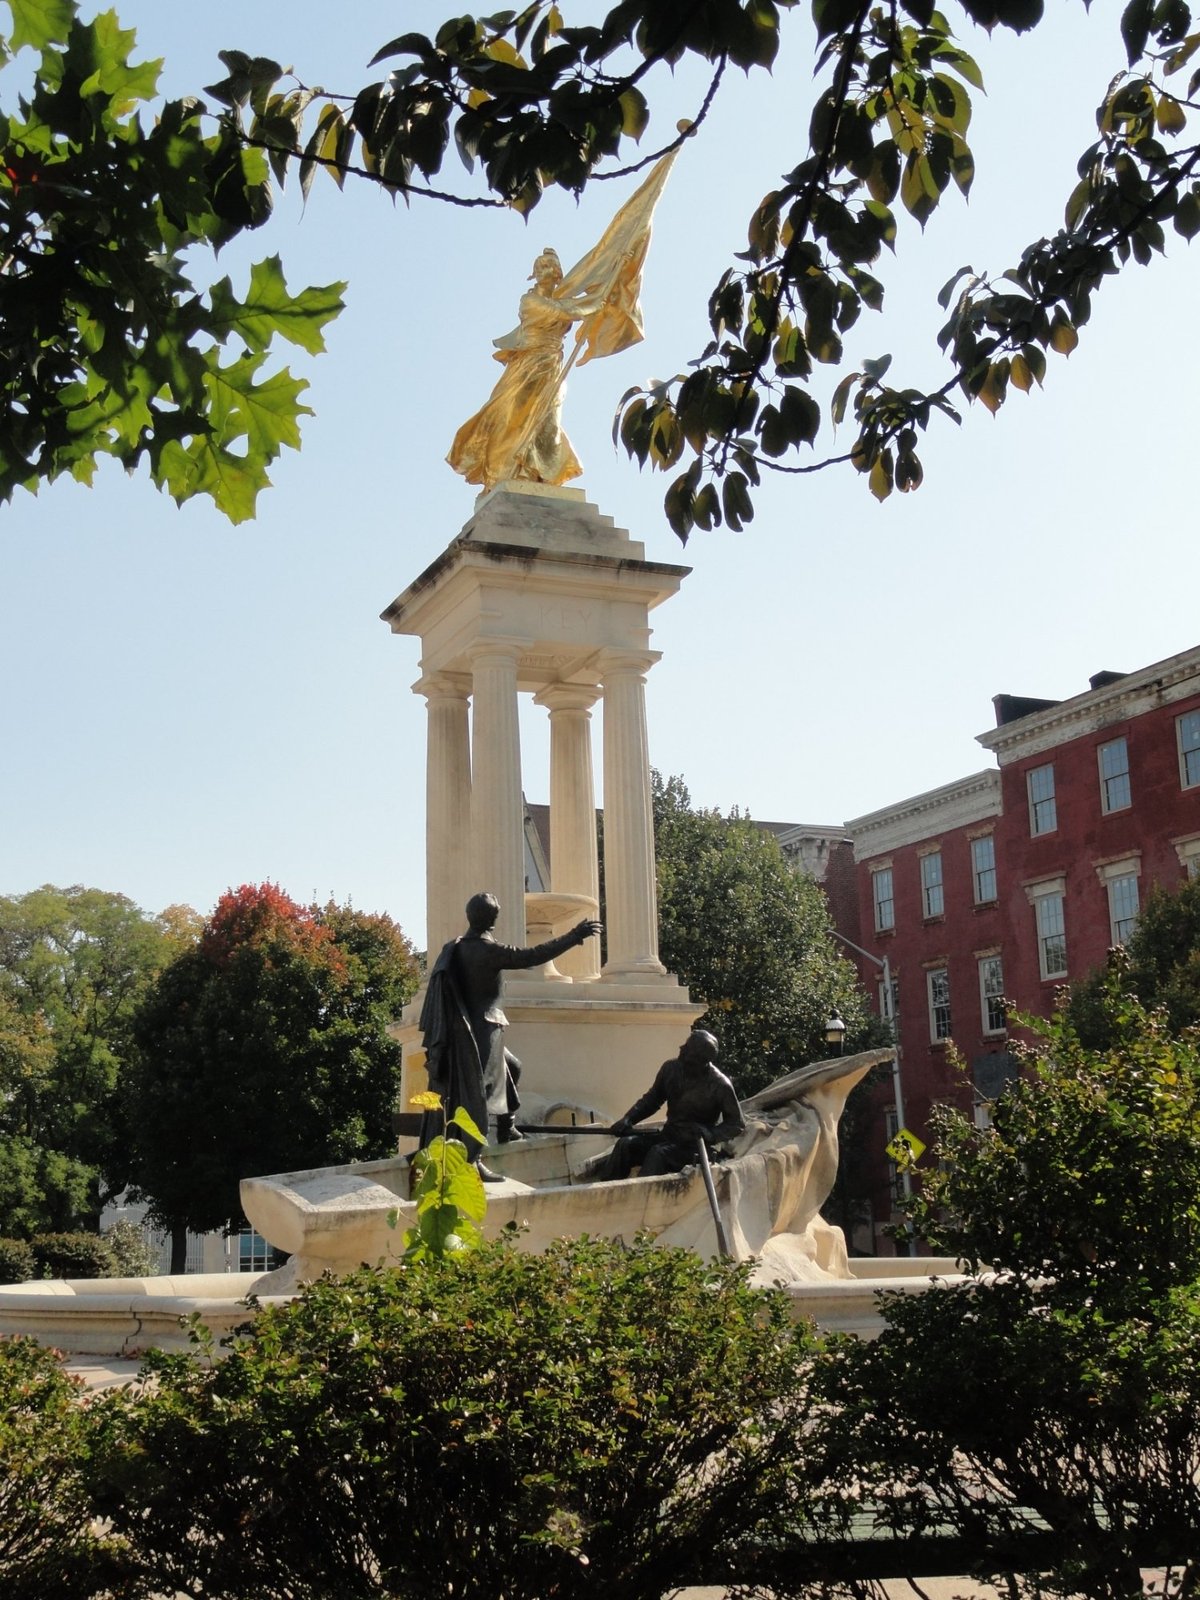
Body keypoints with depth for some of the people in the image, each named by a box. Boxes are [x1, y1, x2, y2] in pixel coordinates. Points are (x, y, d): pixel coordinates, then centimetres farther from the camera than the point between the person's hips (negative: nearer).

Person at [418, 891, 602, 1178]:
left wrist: (433, 1037, 17)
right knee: (477, 1092, -6)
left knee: (510, 1068, 26)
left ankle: (505, 1127, 33)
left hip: (463, 1030, 8)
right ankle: (471, 1161, -7)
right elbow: (534, 954, -18)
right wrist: (574, 936, -12)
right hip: (482, 1032, -8)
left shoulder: (454, 948, 5)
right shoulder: (487, 950, -17)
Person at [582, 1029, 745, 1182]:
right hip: (668, 1135, 6)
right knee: (625, 1145, -16)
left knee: (658, 1154, -33)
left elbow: (737, 1123, -7)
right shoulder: (671, 1068, -4)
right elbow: (652, 1099, 12)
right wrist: (628, 1118, -2)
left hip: (694, 1145, -6)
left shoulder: (719, 1085, -17)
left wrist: (711, 1135, -23)